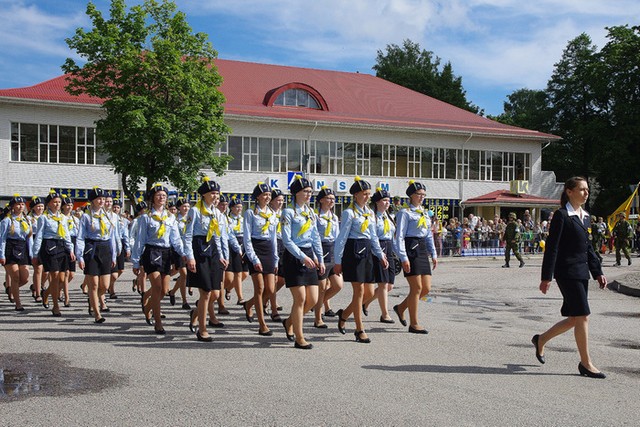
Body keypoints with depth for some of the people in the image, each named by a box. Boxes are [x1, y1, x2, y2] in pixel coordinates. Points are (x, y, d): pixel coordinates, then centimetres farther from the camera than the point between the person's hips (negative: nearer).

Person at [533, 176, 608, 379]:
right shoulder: (561, 215, -10)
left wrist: (598, 272, 14)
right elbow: (552, 247, -12)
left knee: (574, 319, 11)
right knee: (582, 316, -7)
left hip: (581, 272, 9)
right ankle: (585, 363, 4)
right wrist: (546, 277, -15)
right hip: (567, 272, -9)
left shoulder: (584, 216, 15)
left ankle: (541, 340, 29)